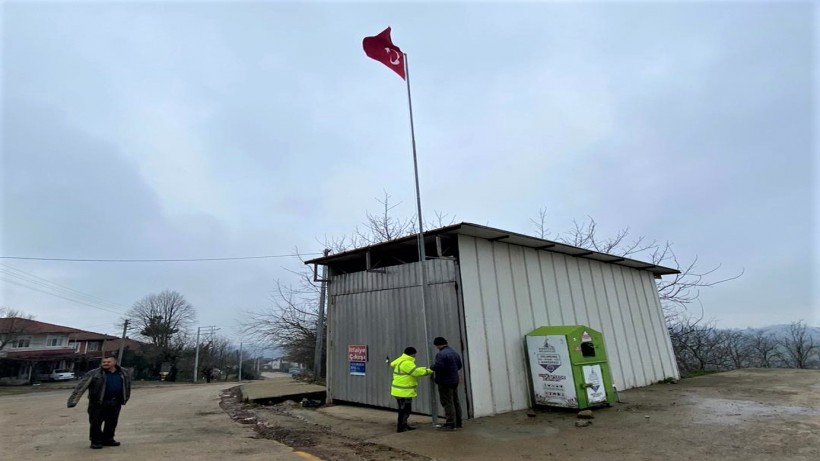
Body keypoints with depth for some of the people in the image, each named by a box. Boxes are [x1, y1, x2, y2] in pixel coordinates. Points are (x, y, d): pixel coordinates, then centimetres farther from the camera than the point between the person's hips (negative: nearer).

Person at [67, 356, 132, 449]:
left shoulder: (123, 373, 6)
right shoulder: (94, 374, -4)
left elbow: (127, 386, 17)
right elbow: (81, 387, -8)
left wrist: (125, 399, 18)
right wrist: (73, 401, -16)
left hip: (115, 403, 3)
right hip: (98, 403, -3)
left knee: (112, 422, 9)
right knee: (96, 423, -1)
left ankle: (108, 440, 23)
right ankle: (96, 441, 15)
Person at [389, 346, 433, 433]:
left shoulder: (402, 361, 13)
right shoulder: (406, 363, -22)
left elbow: (414, 370, 18)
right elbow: (417, 372, -23)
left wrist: (424, 369, 8)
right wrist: (428, 371, -10)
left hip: (402, 391, 11)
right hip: (403, 391, -11)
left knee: (405, 409, 20)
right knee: (404, 409, -1)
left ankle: (404, 425, 30)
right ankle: (400, 427, 7)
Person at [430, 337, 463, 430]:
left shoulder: (441, 354, -20)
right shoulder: (455, 353, 10)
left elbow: (437, 367, -28)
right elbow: (459, 366, 17)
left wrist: (431, 367, -8)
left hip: (445, 382, -9)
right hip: (455, 380, 9)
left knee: (448, 403, -2)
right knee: (455, 401, 16)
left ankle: (450, 424, 1)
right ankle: (458, 422, 25)